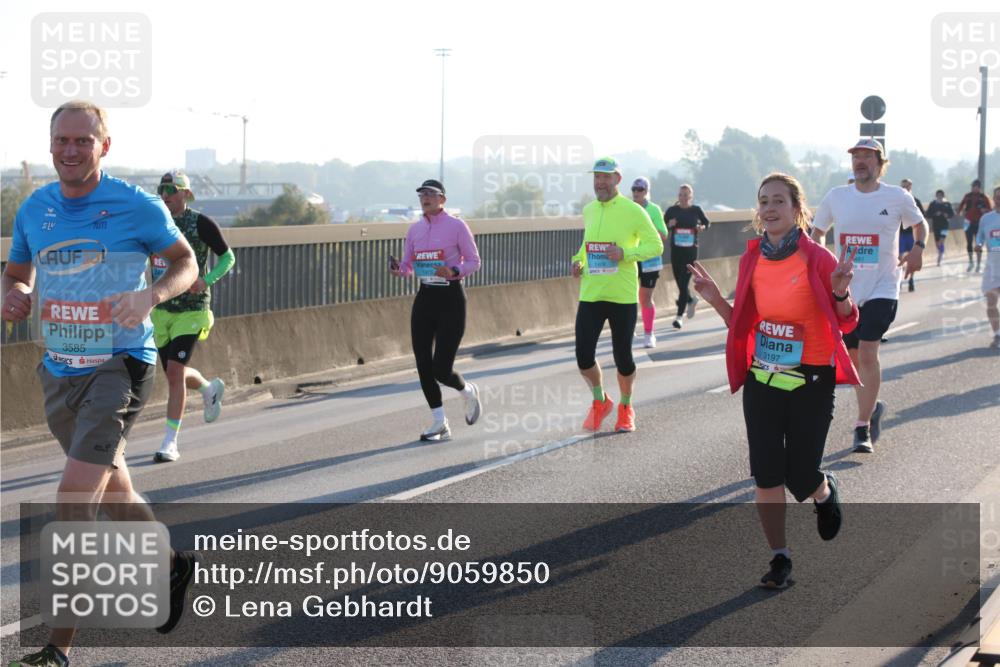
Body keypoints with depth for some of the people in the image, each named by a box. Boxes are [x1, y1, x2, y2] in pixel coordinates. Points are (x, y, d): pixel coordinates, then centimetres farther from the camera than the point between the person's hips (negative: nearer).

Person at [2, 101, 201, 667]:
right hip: (60, 369, 6)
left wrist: (150, 296, -19)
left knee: (75, 497, -17)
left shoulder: (137, 206, -8)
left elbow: (186, 263, 2)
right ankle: (174, 565, 45)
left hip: (121, 364, -6)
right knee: (113, 491, 19)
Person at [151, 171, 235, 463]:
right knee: (175, 374, 13)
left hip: (191, 310, -5)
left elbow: (228, 256, 1)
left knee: (175, 373, -14)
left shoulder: (201, 223, -7)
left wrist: (206, 280, -15)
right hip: (161, 309, 5)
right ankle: (210, 389, 46)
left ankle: (170, 442, -7)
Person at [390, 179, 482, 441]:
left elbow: (474, 262, -3)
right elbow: (408, 266, 13)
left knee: (441, 369, -9)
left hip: (451, 299, -5)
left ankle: (469, 392, 26)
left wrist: (453, 271, -21)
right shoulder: (414, 229, 9)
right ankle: (440, 423, 14)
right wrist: (398, 269, -10)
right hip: (424, 299, 5)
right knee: (423, 366, 0)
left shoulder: (456, 226, -6)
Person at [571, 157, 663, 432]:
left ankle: (625, 408, 30)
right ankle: (600, 401, 23)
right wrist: (578, 260, 6)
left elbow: (655, 245, -6)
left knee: (623, 357, 6)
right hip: (590, 295, 4)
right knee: (584, 357, -4)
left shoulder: (633, 211, -8)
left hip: (622, 296, -4)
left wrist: (626, 253, -21)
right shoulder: (589, 210, 8)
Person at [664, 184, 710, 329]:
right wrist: (669, 225, -18)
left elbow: (707, 222, 15)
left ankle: (679, 316, -5)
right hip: (675, 250, 2)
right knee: (679, 282, 8)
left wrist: (702, 227, -6)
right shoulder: (672, 210, 0)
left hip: (691, 251, -2)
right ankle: (690, 301, 40)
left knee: (684, 282, -8)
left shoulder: (696, 210, 1)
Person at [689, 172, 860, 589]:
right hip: (762, 379, 4)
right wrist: (715, 299, -5)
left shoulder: (816, 259, -12)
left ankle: (825, 492, 37)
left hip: (811, 381, -4)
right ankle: (779, 558, 16)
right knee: (766, 476, 1)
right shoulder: (752, 259, 2)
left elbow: (846, 323, -7)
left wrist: (840, 292, -26)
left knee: (801, 478, 0)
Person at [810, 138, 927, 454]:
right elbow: (817, 230, 19)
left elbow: (919, 224, 15)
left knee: (867, 353, -15)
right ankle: (872, 408, 35)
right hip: (845, 288, 4)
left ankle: (863, 427, -10)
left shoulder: (897, 197, -2)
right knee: (853, 356, 10)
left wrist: (918, 248, -4)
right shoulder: (836, 197, 4)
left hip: (882, 289, -4)